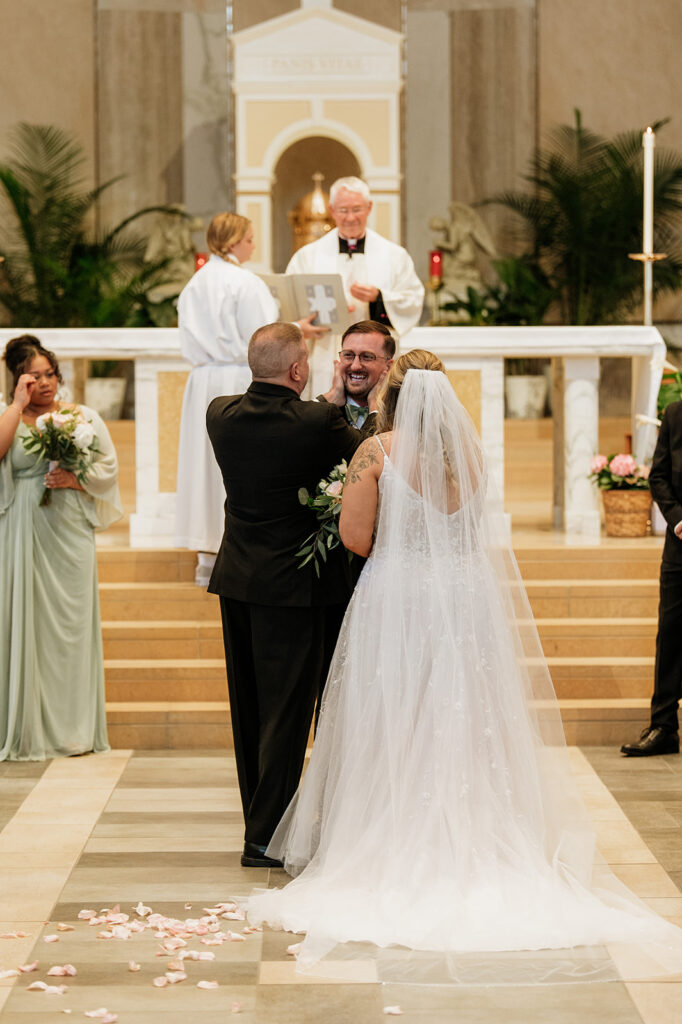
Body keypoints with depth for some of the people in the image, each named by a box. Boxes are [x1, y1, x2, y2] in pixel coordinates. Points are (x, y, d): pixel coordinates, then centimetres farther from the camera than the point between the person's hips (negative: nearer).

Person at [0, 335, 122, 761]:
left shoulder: (84, 417, 8)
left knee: (70, 624, 1)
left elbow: (108, 467, 6)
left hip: (68, 534, 0)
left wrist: (73, 479, -11)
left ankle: (74, 728, 8)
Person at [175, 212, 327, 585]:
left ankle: (208, 558, 12)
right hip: (240, 379, -7)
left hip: (203, 382, 7)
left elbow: (191, 342, 14)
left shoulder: (195, 285, 10)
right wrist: (296, 330, 0)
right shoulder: (245, 283, -11)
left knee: (207, 461, 9)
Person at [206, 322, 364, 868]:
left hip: (236, 578, 6)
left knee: (250, 709, 15)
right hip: (293, 583, -6)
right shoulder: (318, 421, -19)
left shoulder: (221, 414, -3)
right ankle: (266, 835, 4)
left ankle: (259, 819, 26)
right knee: (286, 710, 1)